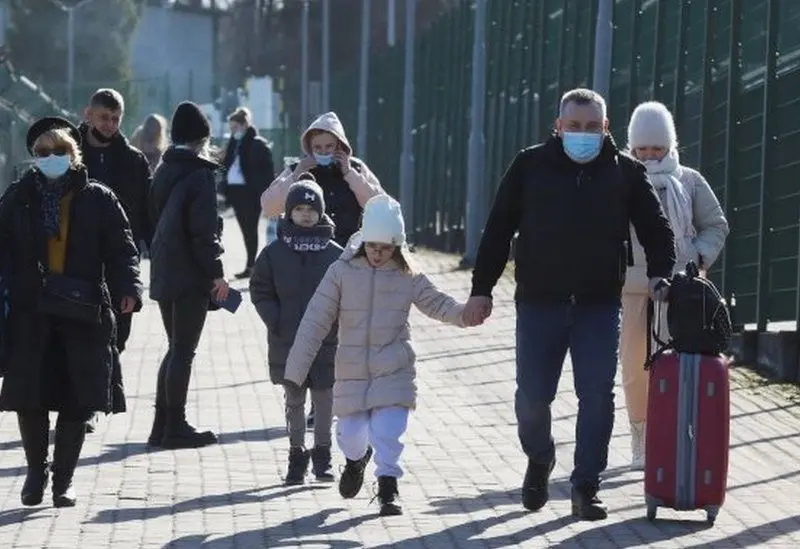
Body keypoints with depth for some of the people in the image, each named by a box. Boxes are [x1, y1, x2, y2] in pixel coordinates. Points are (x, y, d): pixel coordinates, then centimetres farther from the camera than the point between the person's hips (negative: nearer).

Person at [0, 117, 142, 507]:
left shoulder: (98, 200, 5)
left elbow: (122, 250, 2)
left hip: (83, 314, -1)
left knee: (77, 401, -1)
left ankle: (63, 478, 13)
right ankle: (36, 468, 22)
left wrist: (128, 288, -13)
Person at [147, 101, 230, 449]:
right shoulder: (200, 175, -14)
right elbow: (204, 230, -17)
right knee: (184, 351, -2)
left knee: (175, 348, 15)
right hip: (191, 276, -8)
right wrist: (216, 272, -12)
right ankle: (175, 427, 0)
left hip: (163, 273, 8)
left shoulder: (163, 171, 10)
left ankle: (163, 425, 15)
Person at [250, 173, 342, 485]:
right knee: (294, 401, 8)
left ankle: (322, 454, 17)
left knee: (324, 400, 3)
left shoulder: (334, 254, 0)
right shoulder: (275, 252, 1)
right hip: (287, 343, 0)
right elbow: (260, 291, 5)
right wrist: (276, 322, -7)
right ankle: (297, 454, 19)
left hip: (326, 343, 0)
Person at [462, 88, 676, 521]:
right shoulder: (530, 166, 2)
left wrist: (660, 275, -5)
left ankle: (586, 486, 4)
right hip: (539, 303, 0)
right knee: (533, 395, 4)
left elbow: (655, 228, 10)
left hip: (600, 306, 0)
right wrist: (481, 289, 0)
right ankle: (539, 461, 33)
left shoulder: (626, 172, 3)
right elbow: (498, 230, 4)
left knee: (597, 397, -5)